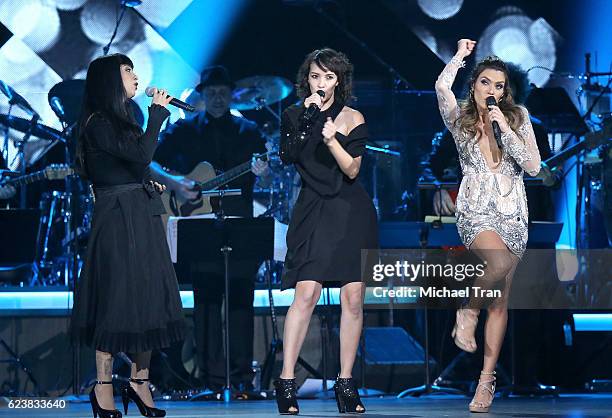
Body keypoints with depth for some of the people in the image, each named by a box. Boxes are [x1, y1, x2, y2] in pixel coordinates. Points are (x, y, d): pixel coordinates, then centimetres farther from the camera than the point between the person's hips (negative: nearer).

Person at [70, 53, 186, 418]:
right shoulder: (99, 122, -10)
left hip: (143, 217, 9)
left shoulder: (122, 120, 18)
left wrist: (150, 183, 4)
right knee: (117, 297, -7)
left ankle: (139, 381, 11)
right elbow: (141, 154, -21)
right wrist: (158, 114, -12)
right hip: (118, 219, -9)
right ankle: (103, 388, -2)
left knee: (148, 297, 6)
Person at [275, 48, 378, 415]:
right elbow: (289, 156, -8)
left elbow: (352, 169, -6)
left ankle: (346, 384, 4)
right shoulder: (294, 115, 7)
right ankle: (286, 382, -13)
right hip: (313, 212, 0)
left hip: (351, 212, 0)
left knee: (353, 298, -3)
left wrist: (332, 140, -21)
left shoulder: (352, 118, 3)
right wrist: (308, 118, -13)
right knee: (307, 293, -14)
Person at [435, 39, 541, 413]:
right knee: (502, 262, -34)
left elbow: (533, 166, -2)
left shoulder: (518, 118, 7)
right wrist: (461, 56, 0)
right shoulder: (460, 120, 5)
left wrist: (505, 128, -9)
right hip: (475, 210, -3)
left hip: (512, 213, 3)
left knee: (501, 300, 0)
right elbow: (442, 86, -15)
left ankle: (487, 378, 3)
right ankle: (468, 310, -8)